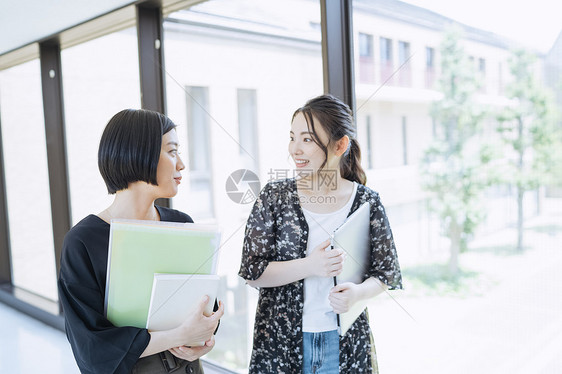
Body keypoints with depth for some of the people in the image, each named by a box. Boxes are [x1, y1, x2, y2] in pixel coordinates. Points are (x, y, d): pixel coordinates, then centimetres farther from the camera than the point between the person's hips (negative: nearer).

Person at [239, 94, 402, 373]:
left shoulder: (366, 201, -4)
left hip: (345, 341, 1)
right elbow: (252, 271, -8)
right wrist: (309, 266, -22)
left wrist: (358, 292, -18)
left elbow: (387, 271, 3)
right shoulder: (274, 196, -5)